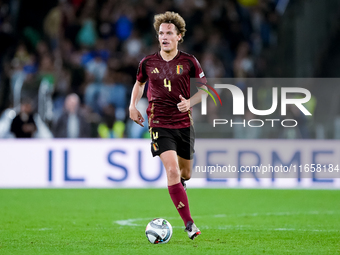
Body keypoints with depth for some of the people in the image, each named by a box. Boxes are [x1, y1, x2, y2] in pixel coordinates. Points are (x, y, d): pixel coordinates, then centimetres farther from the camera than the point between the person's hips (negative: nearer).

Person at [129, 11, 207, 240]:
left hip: (184, 124, 2)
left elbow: (205, 88, 6)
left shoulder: (189, 62, -3)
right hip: (159, 124, -2)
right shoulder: (148, 63, 0)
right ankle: (189, 224, -19)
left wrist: (190, 102, -12)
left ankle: (179, 183, 54)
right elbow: (139, 83, 20)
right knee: (172, 170, -19)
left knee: (185, 174, 12)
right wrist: (133, 106, 7)